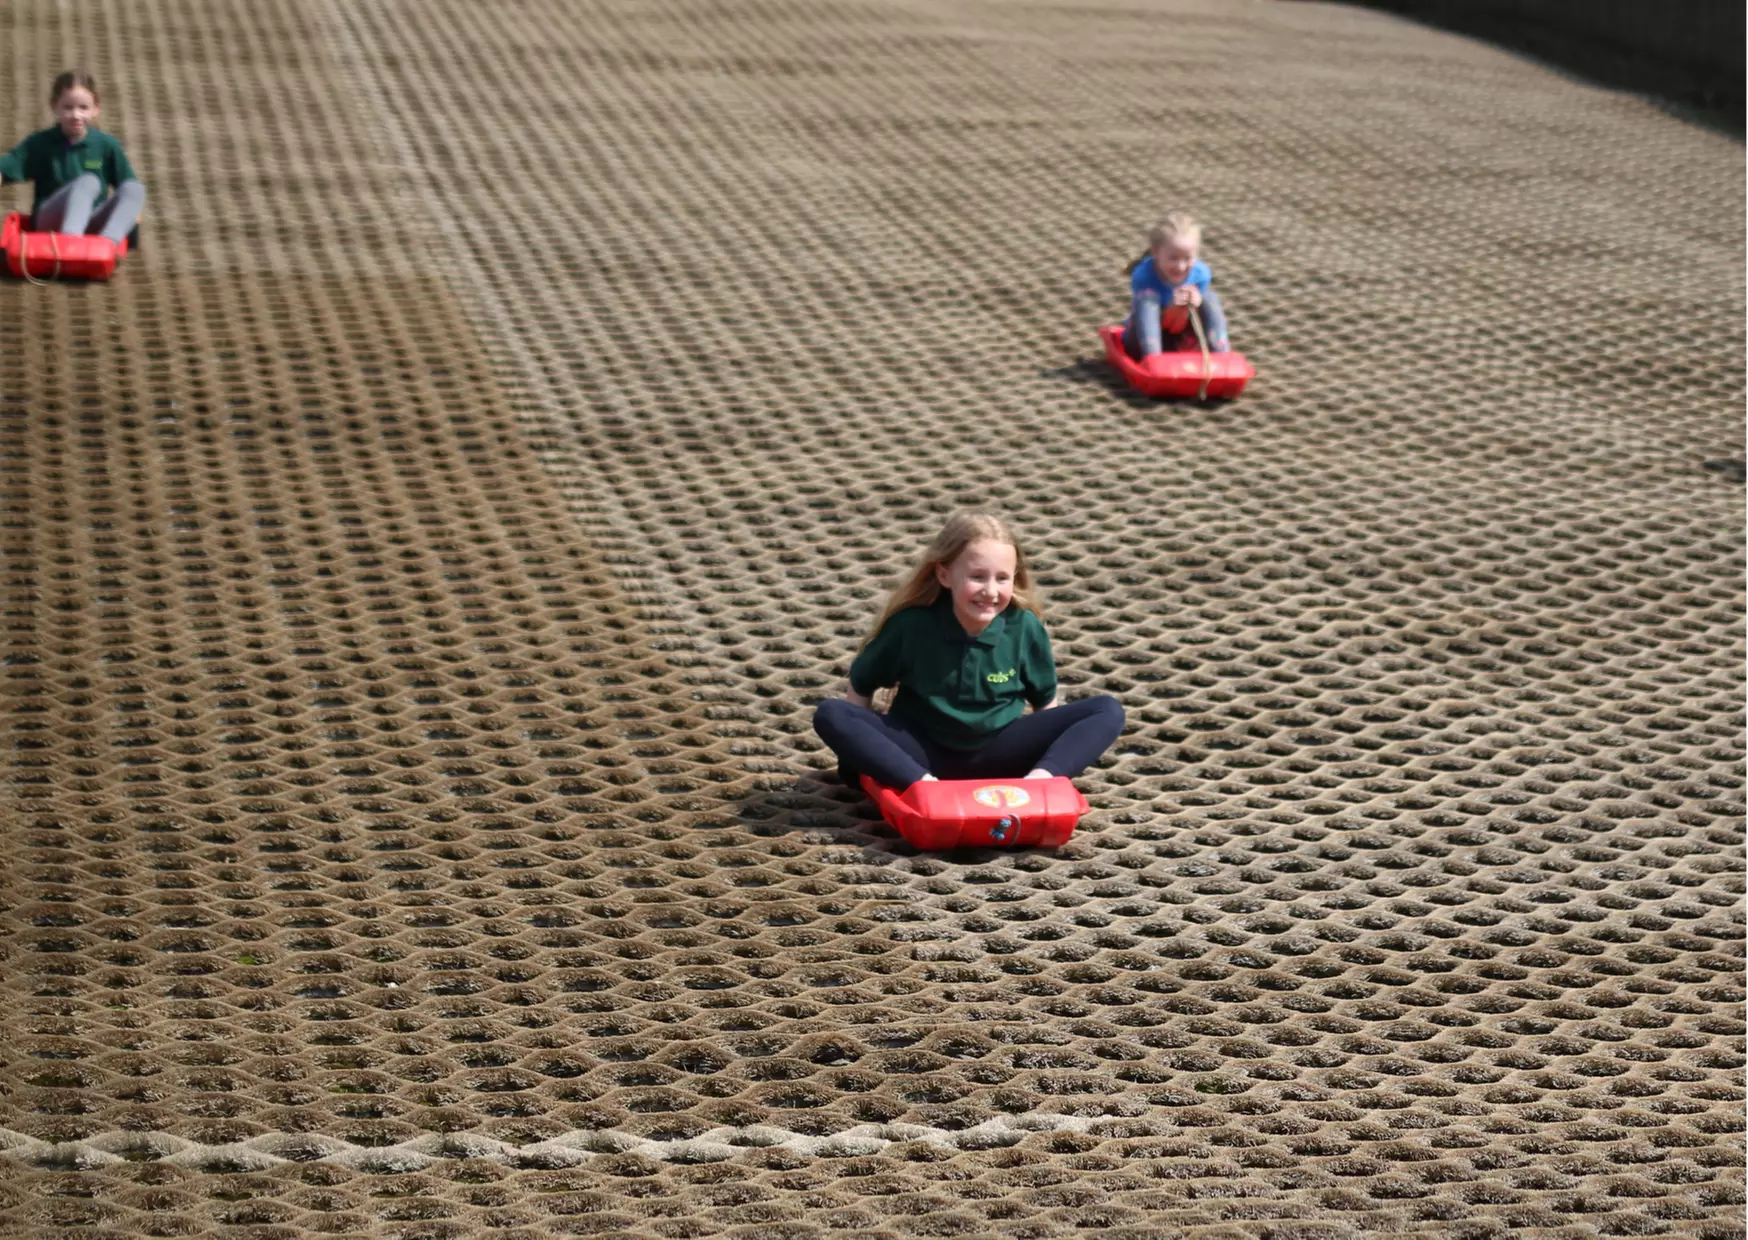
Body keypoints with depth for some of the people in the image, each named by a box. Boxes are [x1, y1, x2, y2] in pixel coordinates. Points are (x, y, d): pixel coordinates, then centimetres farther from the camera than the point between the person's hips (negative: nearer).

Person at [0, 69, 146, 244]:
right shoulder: (40, 143, 1)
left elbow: (127, 185, 7)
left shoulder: (107, 145, 5)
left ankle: (107, 242, -45)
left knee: (135, 189, -22)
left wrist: (130, 211, -10)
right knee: (88, 182, -30)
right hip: (51, 221, -3)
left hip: (92, 225, 3)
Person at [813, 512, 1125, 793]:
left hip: (997, 753, 1)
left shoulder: (1025, 627, -11)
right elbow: (861, 686, 0)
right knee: (831, 715, -26)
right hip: (924, 751, -1)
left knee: (1107, 710, -14)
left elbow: (1045, 700, 2)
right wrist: (862, 745, -9)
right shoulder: (911, 624, -14)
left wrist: (1045, 768, -8)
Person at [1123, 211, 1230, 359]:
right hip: (1143, 345, -3)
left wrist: (1189, 307, -32)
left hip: (1179, 343, 3)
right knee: (1147, 299, -30)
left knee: (1209, 298, -16)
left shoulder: (1200, 274, -16)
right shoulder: (1143, 276, -25)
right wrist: (1174, 307, -39)